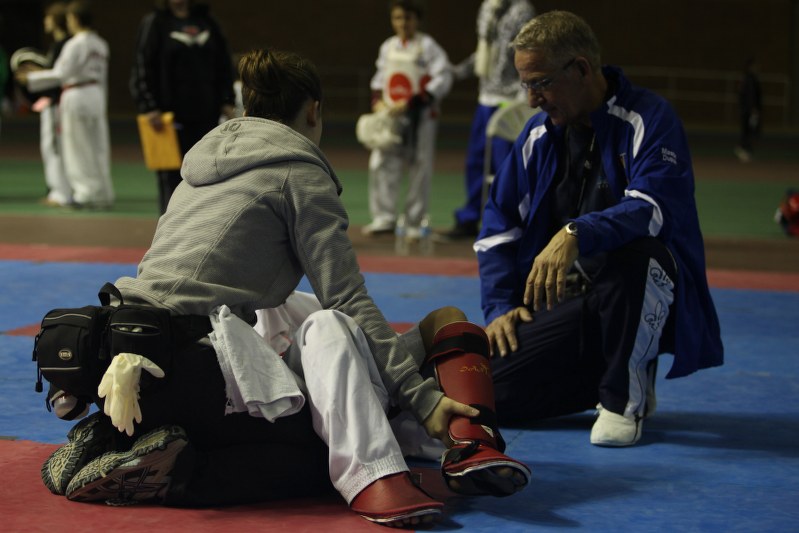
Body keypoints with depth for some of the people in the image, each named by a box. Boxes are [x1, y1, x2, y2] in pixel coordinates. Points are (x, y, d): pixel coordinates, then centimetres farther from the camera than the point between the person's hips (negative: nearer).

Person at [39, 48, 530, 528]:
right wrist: (421, 396, -10)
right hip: (191, 363, -9)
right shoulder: (301, 174, 0)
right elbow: (348, 301, -8)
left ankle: (115, 441, 9)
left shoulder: (208, 161, 25)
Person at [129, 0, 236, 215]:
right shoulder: (154, 23, 1)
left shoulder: (207, 22, 12)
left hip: (206, 114, 4)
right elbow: (142, 68, -4)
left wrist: (227, 102, 5)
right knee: (171, 177, -3)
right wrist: (149, 108, -12)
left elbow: (224, 66, 14)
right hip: (170, 115, -4)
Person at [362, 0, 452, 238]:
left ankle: (414, 223, 7)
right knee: (382, 164, -1)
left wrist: (411, 104, -18)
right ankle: (384, 219, 6)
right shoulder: (388, 47, 12)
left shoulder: (427, 46, -4)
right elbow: (380, 77, 23)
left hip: (420, 116, -5)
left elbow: (443, 79, -11)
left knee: (419, 169, -1)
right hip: (390, 116, 5)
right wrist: (377, 101, 4)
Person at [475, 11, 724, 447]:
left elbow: (654, 209, -28)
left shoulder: (648, 119, -11)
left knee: (632, 248, -40)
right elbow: (498, 227, 13)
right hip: (563, 301, 5)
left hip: (647, 301, -5)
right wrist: (500, 306, 0)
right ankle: (608, 380, 13)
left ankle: (626, 394, -16)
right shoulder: (539, 134, 8)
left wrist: (576, 234, -43)